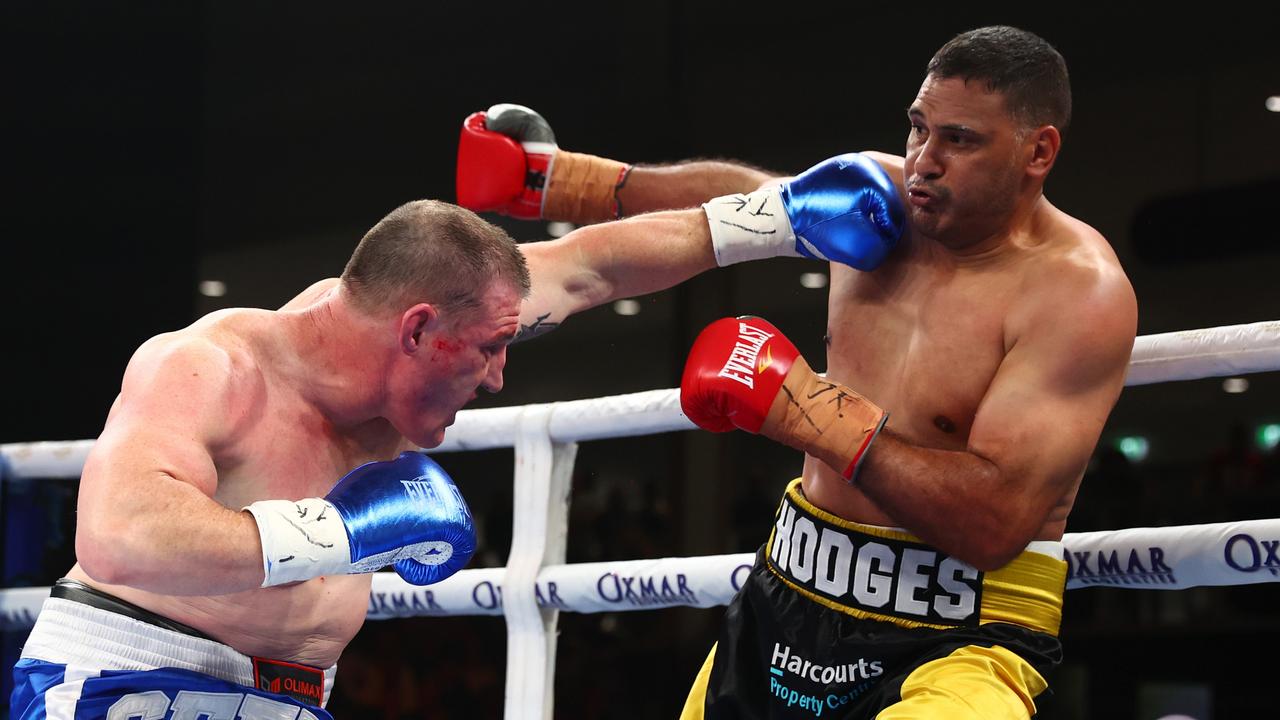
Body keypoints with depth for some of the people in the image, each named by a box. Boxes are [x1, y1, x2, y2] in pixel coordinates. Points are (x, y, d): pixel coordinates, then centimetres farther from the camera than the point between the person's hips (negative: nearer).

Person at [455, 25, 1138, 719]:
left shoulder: (1080, 293, -17)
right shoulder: (877, 195, 2)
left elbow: (996, 524, -25)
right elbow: (740, 193, 22)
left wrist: (804, 407, -24)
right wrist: (542, 177, 22)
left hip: (960, 641, -7)